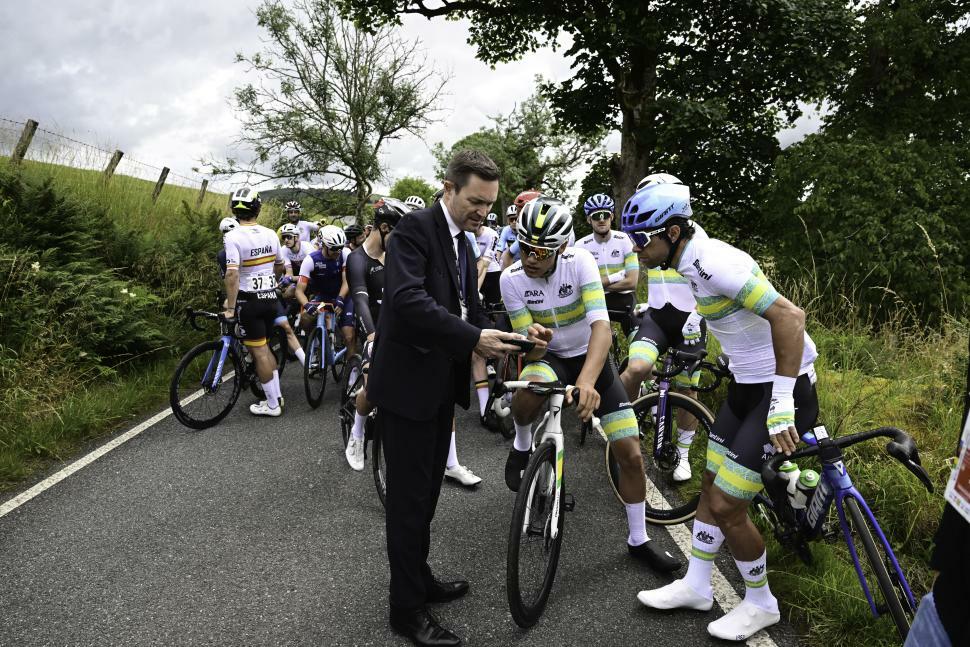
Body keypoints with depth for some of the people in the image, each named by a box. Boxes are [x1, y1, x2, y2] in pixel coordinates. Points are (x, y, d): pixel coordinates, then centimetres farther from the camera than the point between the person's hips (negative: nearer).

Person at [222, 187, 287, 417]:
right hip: (271, 298, 6)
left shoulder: (234, 236, -15)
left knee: (259, 352, 2)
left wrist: (230, 307, -20)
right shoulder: (270, 234, 2)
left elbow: (232, 273, -24)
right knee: (265, 348, 19)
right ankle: (277, 395, 23)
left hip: (250, 301, -5)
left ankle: (272, 405, 9)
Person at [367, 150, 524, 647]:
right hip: (407, 382, -9)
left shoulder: (463, 245, 14)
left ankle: (420, 580, 36)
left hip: (441, 383, 9)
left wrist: (508, 337, -5)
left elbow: (469, 309, 12)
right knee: (409, 497, 2)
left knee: (427, 491, 19)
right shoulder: (415, 227, -15)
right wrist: (472, 338, -32)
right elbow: (407, 298, -29)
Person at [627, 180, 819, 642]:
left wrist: (782, 406, -29)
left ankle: (760, 603, 22)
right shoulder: (694, 262, 5)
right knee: (710, 488, 15)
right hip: (747, 385, 10)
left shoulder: (713, 262, -25)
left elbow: (789, 317, -30)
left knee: (726, 506, -3)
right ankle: (696, 587, 31)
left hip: (784, 387, -9)